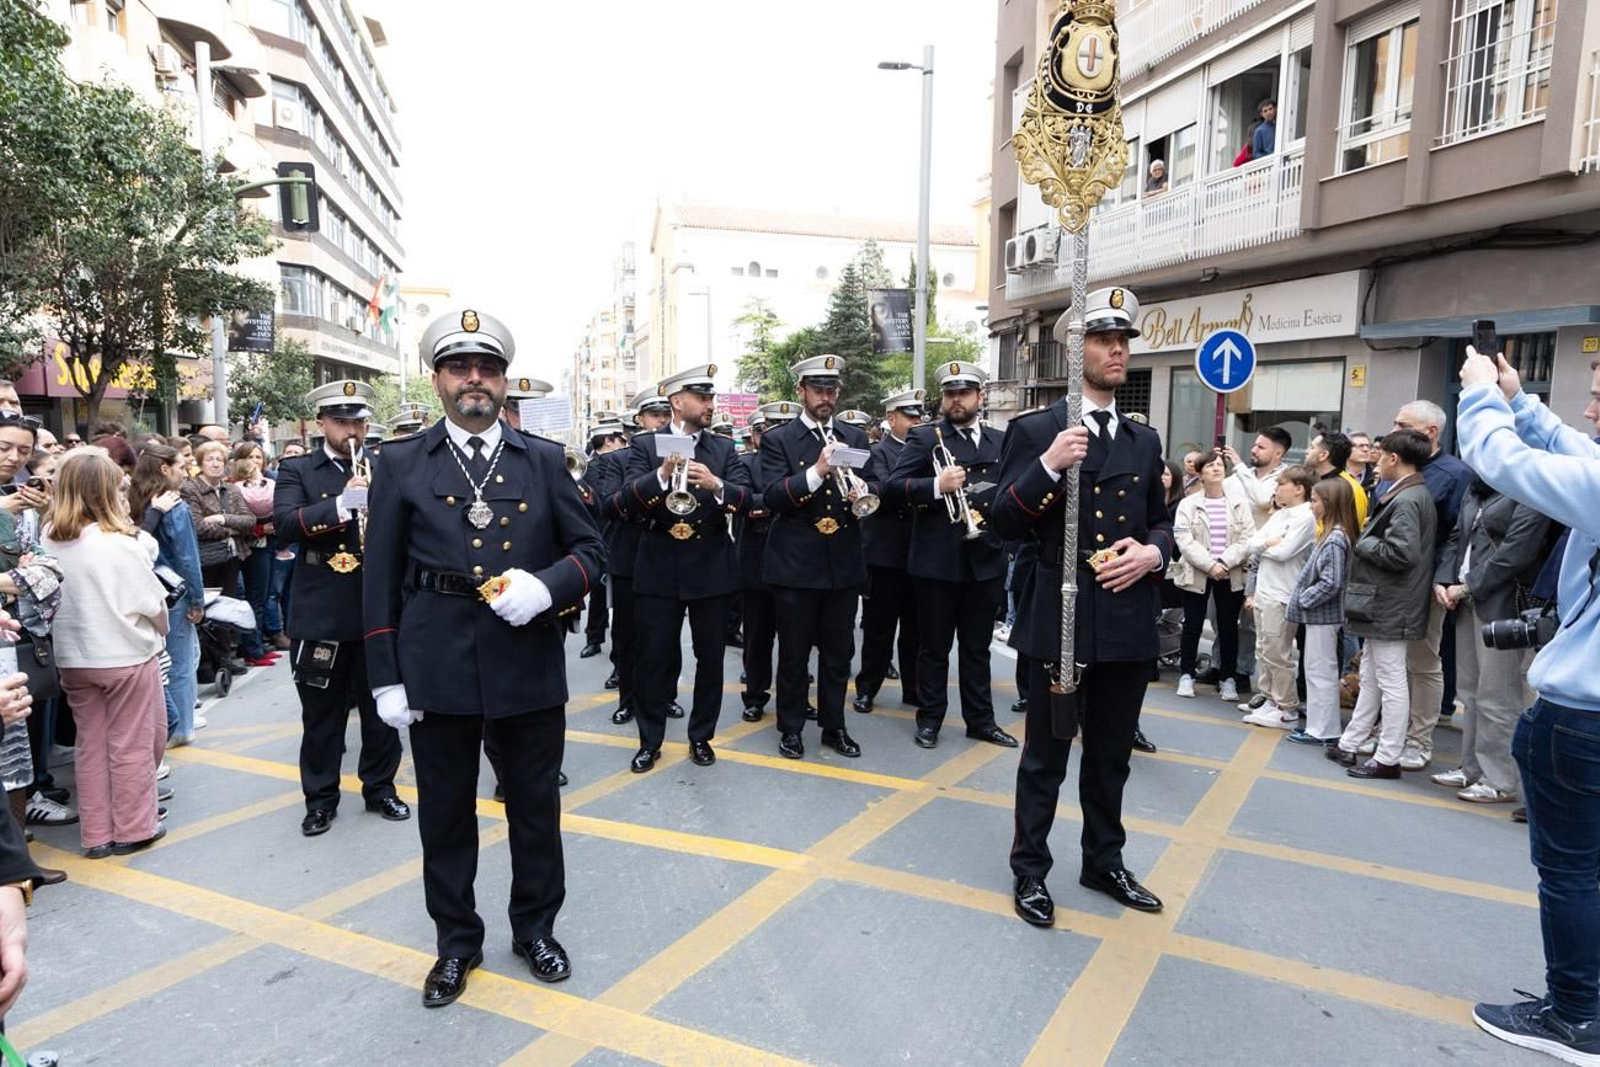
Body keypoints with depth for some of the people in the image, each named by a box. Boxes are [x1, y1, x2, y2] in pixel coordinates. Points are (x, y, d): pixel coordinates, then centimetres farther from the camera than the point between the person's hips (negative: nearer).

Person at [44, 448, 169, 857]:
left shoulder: (49, 540, -5)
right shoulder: (121, 542, -18)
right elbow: (153, 602, -12)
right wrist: (161, 629, 8)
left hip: (73, 658, 5)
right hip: (127, 655, -5)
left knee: (90, 746, 15)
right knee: (132, 745, 9)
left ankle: (96, 834, 23)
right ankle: (133, 828, 20)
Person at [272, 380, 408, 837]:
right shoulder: (297, 470, 2)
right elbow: (284, 524, -14)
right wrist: (339, 507, -28)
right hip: (321, 614, -1)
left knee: (382, 709, 12)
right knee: (321, 714, 9)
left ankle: (380, 787, 29)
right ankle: (321, 797, 24)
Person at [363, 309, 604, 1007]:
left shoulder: (545, 461, 4)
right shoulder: (400, 465, 2)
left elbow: (590, 550, 4)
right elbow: (380, 578, 1)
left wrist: (546, 585, -17)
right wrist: (385, 678, -3)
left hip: (531, 667, 1)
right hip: (438, 670, 0)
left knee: (536, 806, 14)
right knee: (446, 814, 13)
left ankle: (536, 928, 37)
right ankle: (456, 942, 35)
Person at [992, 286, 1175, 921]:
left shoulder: (1144, 440, 11)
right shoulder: (1034, 431, -6)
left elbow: (1160, 521, 17)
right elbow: (1004, 524, -11)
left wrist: (1153, 552, -5)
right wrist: (1047, 466, -26)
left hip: (1128, 620, 5)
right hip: (1059, 620, -5)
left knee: (1111, 757, 18)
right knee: (1046, 755, 8)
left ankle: (1104, 863, 37)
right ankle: (1030, 871, 25)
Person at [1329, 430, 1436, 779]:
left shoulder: (1407, 500, -18)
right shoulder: (1414, 494, 12)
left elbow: (1402, 553, -26)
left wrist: (1363, 543, -13)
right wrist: (1367, 542, 6)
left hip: (1390, 608, -10)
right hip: (1383, 604, 10)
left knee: (1391, 683, 0)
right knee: (1371, 680, 16)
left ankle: (1387, 759, 9)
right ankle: (1350, 745, 26)